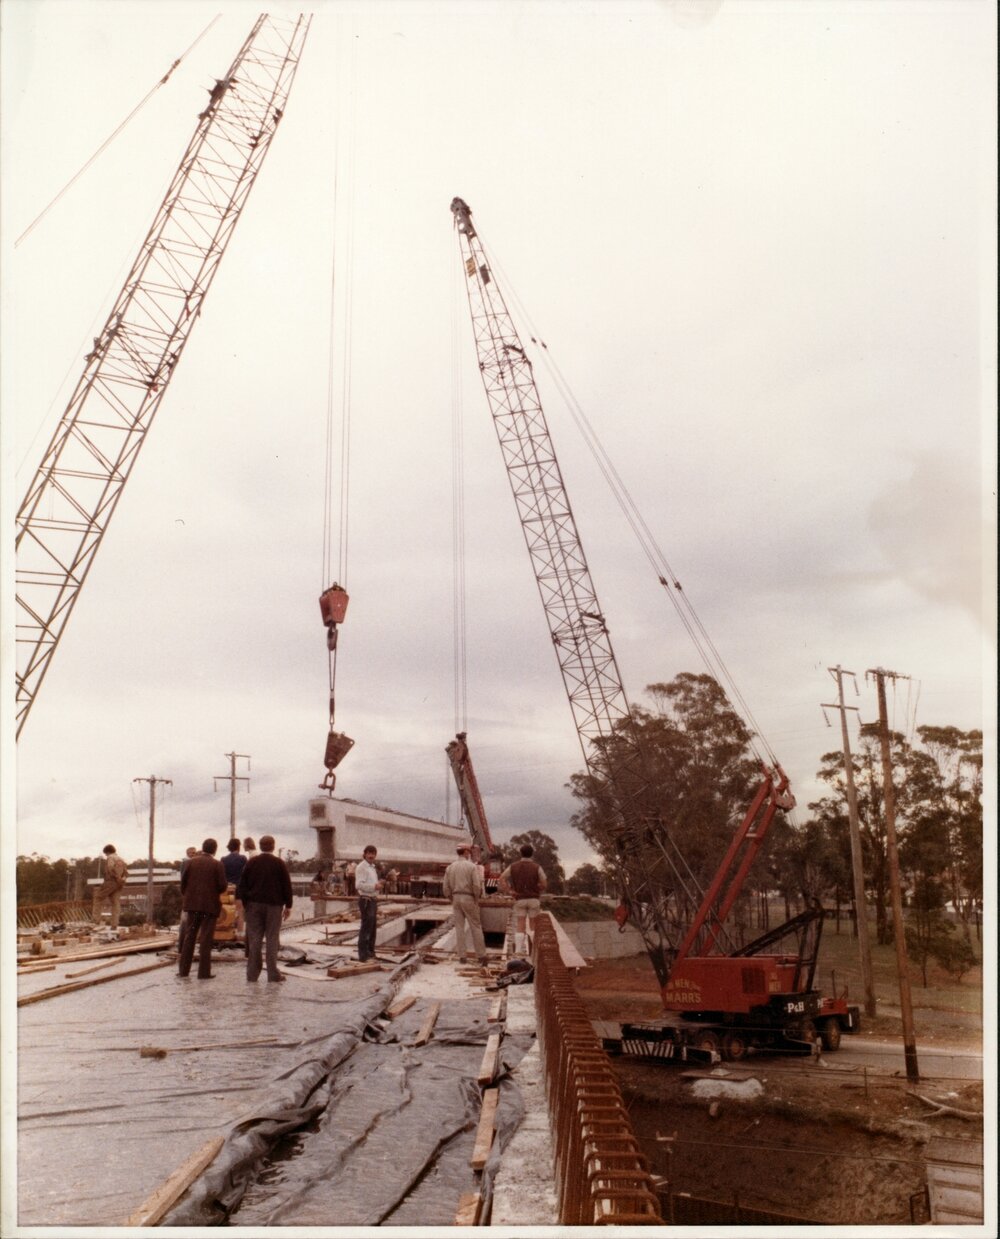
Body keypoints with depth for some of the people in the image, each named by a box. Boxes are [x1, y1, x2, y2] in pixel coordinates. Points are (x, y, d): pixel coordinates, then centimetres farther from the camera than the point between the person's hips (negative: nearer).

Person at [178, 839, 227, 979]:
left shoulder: (191, 861, 1)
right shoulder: (217, 864, -9)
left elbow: (183, 881, 2)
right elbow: (222, 885, -12)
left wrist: (185, 897, 15)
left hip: (192, 904, 3)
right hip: (210, 905, -3)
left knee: (189, 937, 12)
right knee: (206, 939, 1)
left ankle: (183, 970, 15)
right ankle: (204, 972, 1)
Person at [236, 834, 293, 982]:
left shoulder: (251, 862, 5)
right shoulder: (279, 863, -1)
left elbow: (242, 885, 5)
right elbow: (287, 886, -1)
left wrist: (244, 904, 10)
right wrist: (288, 906, 5)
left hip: (254, 904, 2)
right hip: (274, 905, -2)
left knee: (254, 939, 5)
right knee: (272, 939, 1)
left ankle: (252, 973, 6)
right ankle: (273, 973, 0)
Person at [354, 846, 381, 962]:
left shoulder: (373, 867, 18)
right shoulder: (361, 867, -12)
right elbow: (359, 885, -23)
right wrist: (374, 886, -29)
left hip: (373, 899, 10)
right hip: (365, 900, -10)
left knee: (372, 928, 16)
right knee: (366, 928, -8)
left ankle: (370, 952, 25)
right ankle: (363, 955, -5)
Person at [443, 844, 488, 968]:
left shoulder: (450, 867, 6)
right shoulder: (472, 866, -7)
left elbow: (446, 887, 5)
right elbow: (477, 886, -13)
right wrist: (477, 899, 0)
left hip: (456, 898, 4)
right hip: (468, 898, -4)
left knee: (459, 928, 8)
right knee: (476, 927, 3)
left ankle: (461, 955, 8)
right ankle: (481, 955, 3)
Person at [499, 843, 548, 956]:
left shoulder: (513, 866, 1)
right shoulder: (537, 867, -6)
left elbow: (502, 878, -7)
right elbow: (544, 884, -12)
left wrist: (508, 891, -4)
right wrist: (537, 890, 7)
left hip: (519, 899, 2)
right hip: (534, 899, -1)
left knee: (520, 926, 3)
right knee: (533, 926, 9)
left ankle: (519, 950, -8)